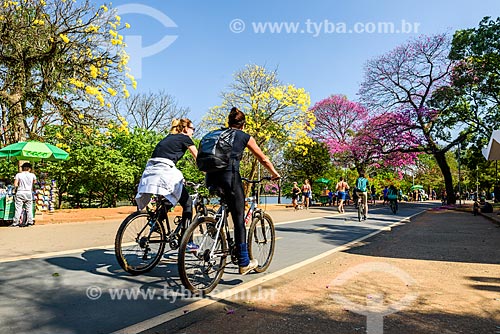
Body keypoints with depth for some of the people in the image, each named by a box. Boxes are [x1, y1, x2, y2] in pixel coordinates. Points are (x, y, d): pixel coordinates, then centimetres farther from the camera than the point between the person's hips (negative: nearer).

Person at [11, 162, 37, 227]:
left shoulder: (18, 175, -1)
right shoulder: (32, 175, 3)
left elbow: (15, 185, -5)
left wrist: (20, 185, 15)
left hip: (20, 192, -1)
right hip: (29, 192, 1)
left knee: (18, 208, 1)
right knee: (29, 208, 7)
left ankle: (15, 223, 2)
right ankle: (30, 222, 9)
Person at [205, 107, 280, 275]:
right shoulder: (245, 137, 13)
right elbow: (263, 159, 19)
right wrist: (274, 174, 34)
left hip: (210, 177, 5)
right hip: (229, 175, -4)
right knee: (239, 219, 3)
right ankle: (244, 263, 9)